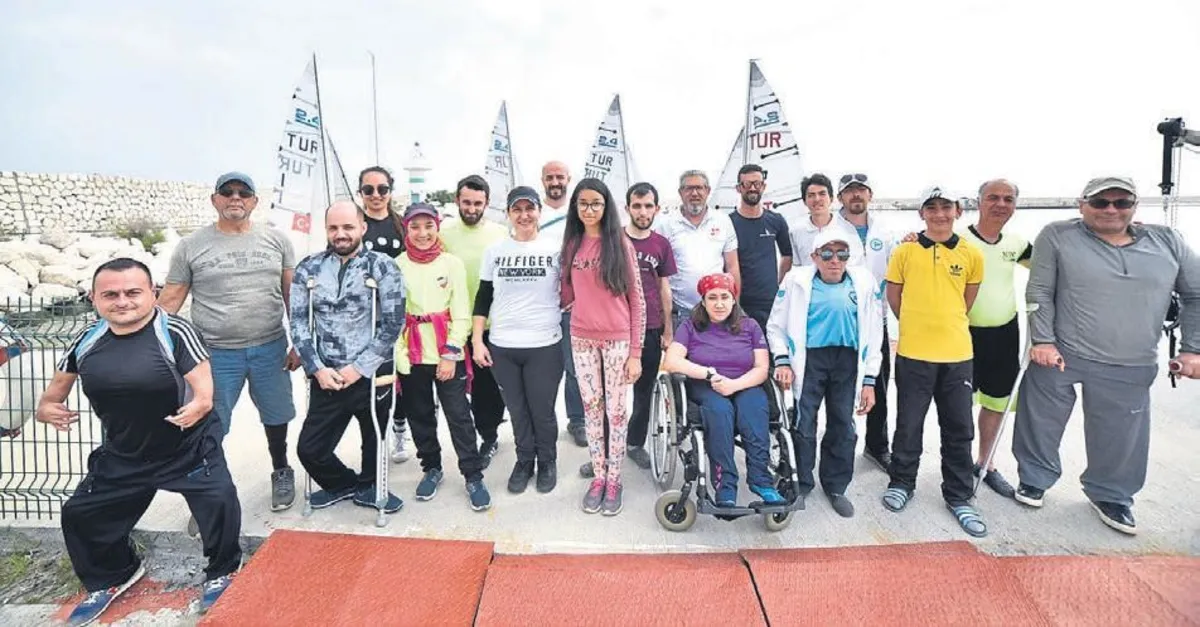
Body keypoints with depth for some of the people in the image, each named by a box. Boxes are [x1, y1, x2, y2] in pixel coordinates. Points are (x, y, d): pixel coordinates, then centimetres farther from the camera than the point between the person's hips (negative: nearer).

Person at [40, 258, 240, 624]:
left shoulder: (174, 333, -19)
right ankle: (110, 579, 45)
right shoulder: (87, 341, -2)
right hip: (121, 456, 6)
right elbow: (59, 383, 14)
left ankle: (221, 573, 8)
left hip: (190, 449, -6)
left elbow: (203, 388, -22)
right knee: (80, 514, 15)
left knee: (219, 501, -22)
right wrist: (48, 409, -5)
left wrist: (199, 404, -42)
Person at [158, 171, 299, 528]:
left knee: (276, 416, 16)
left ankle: (281, 473, 40)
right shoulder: (191, 247, 0)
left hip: (270, 348, 1)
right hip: (216, 353, -1)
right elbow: (169, 301, 1)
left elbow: (292, 295, 5)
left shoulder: (276, 241, 2)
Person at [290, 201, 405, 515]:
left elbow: (393, 323, -9)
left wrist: (359, 368, -13)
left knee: (373, 439, 14)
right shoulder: (308, 269, 4)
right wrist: (317, 369, -7)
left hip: (371, 374, -2)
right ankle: (343, 483, 34)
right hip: (326, 377, 3)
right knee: (310, 448, 6)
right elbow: (298, 322, 4)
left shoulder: (382, 266, -5)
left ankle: (367, 487, 42)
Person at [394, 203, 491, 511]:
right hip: (412, 357, 2)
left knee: (459, 416, 2)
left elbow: (461, 314, -3)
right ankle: (432, 468, 33)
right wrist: (399, 359, -6)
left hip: (449, 355, -2)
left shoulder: (452, 263, -2)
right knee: (420, 416, 14)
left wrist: (450, 354, -10)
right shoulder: (397, 266, 1)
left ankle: (473, 476, 14)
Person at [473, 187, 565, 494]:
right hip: (502, 346, 2)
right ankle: (524, 460, 34)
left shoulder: (555, 249, -1)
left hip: (544, 345, -2)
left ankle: (547, 461, 32)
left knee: (542, 411, 9)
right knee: (517, 410, 14)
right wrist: (477, 340, 1)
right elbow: (483, 298, 6)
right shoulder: (494, 250, 4)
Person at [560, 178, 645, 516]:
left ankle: (614, 479, 22)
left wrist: (635, 352, -8)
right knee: (591, 408, 11)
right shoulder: (572, 244, 6)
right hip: (581, 338, 3)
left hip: (617, 339, -3)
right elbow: (568, 294, 13)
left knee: (616, 410, 6)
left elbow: (636, 300, -5)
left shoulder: (620, 243, -4)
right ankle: (598, 476, 26)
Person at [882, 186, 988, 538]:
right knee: (908, 425, 9)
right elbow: (893, 296, 6)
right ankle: (901, 483, 28)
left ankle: (958, 497, 26)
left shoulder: (972, 255, 2)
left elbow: (967, 301, 14)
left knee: (959, 429, 10)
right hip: (913, 354, -2)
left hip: (957, 354, 2)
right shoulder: (905, 252, -3)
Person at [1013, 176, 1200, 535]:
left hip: (1129, 369, 3)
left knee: (1121, 439, 12)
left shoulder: (1168, 242, 6)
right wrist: (1042, 341, -11)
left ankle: (1111, 496, 34)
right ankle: (1034, 479, 30)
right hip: (1058, 355, -2)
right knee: (1040, 425, 9)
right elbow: (1039, 293, -5)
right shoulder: (1057, 237, -4)